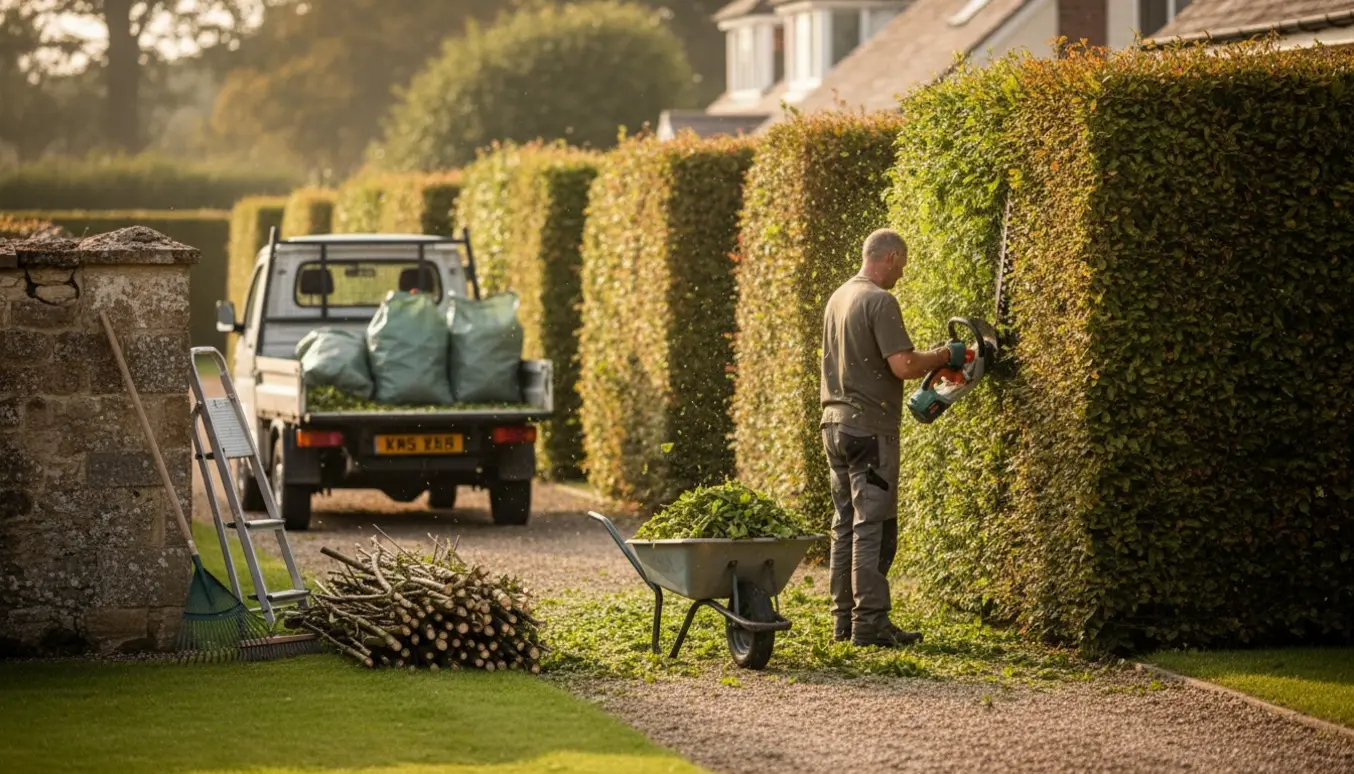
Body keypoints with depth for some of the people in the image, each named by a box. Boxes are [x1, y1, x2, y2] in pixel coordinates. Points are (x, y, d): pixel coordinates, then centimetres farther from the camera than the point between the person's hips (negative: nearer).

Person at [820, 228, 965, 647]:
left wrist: (930, 359, 22)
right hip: (870, 427, -9)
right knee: (874, 527, -6)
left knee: (846, 525, 12)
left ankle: (844, 619, 13)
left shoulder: (838, 298, 15)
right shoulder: (879, 302, -13)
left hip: (836, 422, 9)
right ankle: (870, 622, -8)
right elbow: (903, 365, -20)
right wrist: (944, 356, -3)